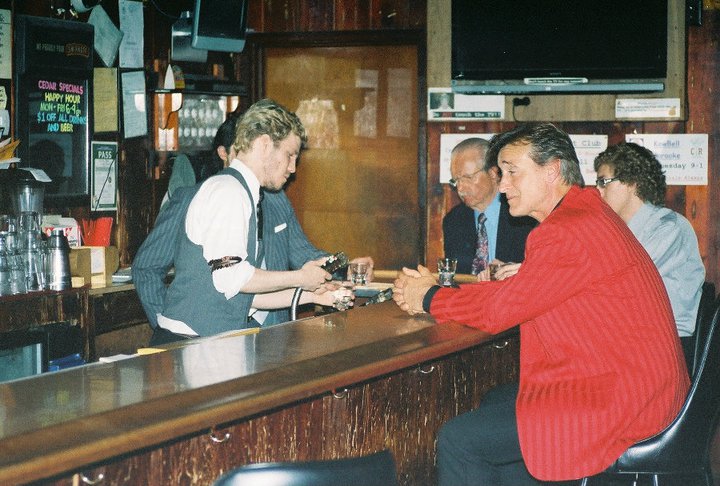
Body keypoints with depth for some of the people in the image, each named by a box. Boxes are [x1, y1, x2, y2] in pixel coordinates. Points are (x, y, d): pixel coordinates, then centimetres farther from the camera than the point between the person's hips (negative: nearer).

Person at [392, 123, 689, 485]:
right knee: (496, 401, 24)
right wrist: (434, 289, 6)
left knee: (458, 440, -11)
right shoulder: (586, 216, 14)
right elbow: (514, 293, 14)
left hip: (621, 403, -11)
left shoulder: (568, 232, -20)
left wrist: (429, 298, 3)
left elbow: (497, 310, -14)